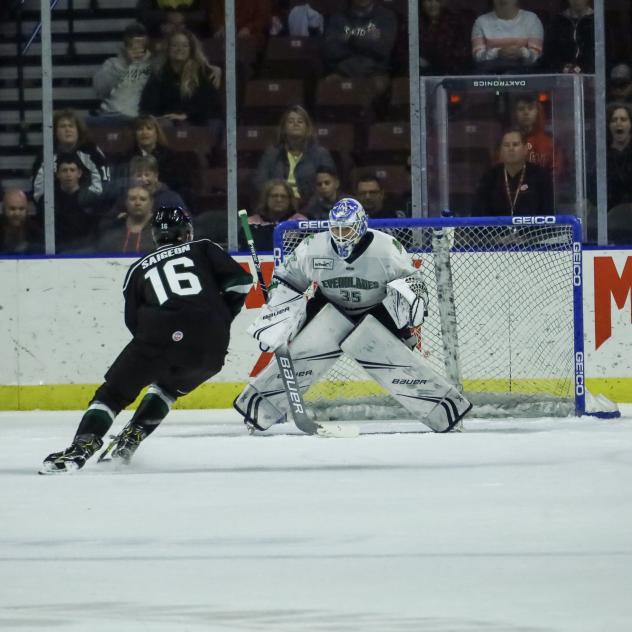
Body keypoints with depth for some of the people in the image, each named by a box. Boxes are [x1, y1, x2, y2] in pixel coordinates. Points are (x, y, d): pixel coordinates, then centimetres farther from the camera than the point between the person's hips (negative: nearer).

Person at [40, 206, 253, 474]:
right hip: (211, 348, 2)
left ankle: (80, 448, -16)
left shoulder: (138, 269, 23)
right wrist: (222, 317, 24)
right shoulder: (204, 249, 21)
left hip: (160, 337, -2)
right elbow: (240, 281, 10)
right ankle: (131, 439, 17)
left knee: (113, 391, 5)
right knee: (166, 386, 31)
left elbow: (134, 322, 18)